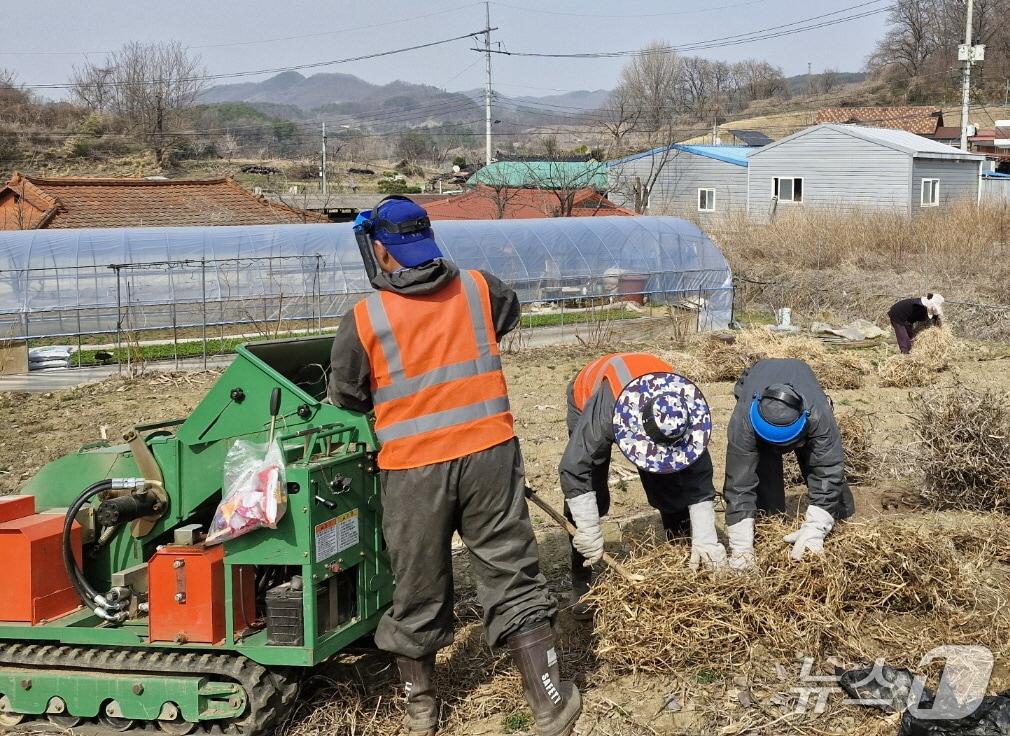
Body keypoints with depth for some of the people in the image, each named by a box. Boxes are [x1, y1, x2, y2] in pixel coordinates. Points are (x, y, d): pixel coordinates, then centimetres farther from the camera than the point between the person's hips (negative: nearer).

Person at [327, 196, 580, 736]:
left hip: (413, 469, -1)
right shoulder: (480, 290, 0)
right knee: (512, 577, 9)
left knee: (418, 589, 14)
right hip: (489, 454, 2)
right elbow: (509, 315, 24)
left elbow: (346, 397, 3)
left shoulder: (364, 320, -9)